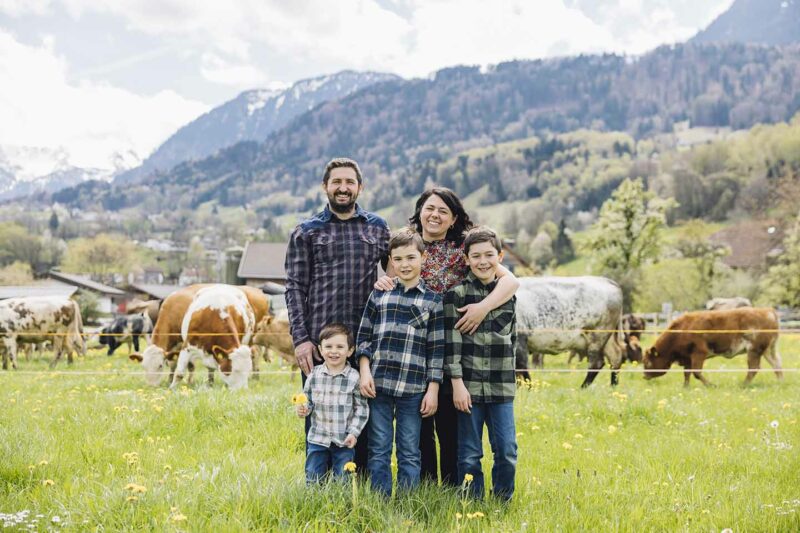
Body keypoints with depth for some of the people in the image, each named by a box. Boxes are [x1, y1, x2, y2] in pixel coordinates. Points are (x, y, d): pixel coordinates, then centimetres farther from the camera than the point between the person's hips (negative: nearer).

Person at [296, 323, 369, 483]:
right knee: (313, 480, 11)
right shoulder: (314, 375, -2)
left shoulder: (354, 377, -9)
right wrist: (303, 409, -12)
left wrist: (354, 432, -11)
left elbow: (361, 408, -4)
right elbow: (308, 400, 9)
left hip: (344, 441, -2)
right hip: (318, 438, 2)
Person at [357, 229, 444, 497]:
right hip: (378, 384, 1)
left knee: (410, 453, 6)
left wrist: (433, 390, -2)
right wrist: (365, 372, -3)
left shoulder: (433, 300, 4)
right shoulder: (379, 294, 8)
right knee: (379, 451, 6)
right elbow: (364, 336, 9)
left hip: (413, 388, -1)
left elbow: (437, 349, 2)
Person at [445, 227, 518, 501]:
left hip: (502, 387, 3)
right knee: (469, 455, 3)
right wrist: (457, 383, -12)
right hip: (469, 384, -3)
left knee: (507, 452, 1)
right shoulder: (456, 294, -3)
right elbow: (452, 341, -7)